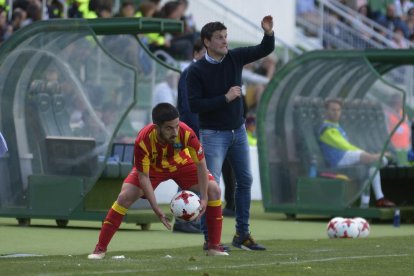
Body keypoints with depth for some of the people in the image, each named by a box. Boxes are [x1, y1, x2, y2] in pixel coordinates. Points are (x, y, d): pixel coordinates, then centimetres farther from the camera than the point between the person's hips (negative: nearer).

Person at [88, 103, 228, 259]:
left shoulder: (186, 133, -38)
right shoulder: (143, 141, -39)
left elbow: (200, 164, -22)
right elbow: (143, 176, -28)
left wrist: (204, 198, -26)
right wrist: (156, 209, -33)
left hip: (182, 163, 1)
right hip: (152, 167, -1)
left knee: (214, 190, -15)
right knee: (125, 196, -18)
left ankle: (214, 247, -1)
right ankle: (100, 249, -7)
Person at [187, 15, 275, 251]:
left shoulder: (235, 58, 0)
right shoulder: (197, 71, -12)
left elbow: (265, 50, 1)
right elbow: (194, 105, -17)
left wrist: (269, 32, -20)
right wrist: (225, 98, -21)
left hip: (238, 131, 6)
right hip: (213, 134, -6)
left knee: (245, 180, 9)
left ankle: (242, 235, 17)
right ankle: (210, 238, -2)